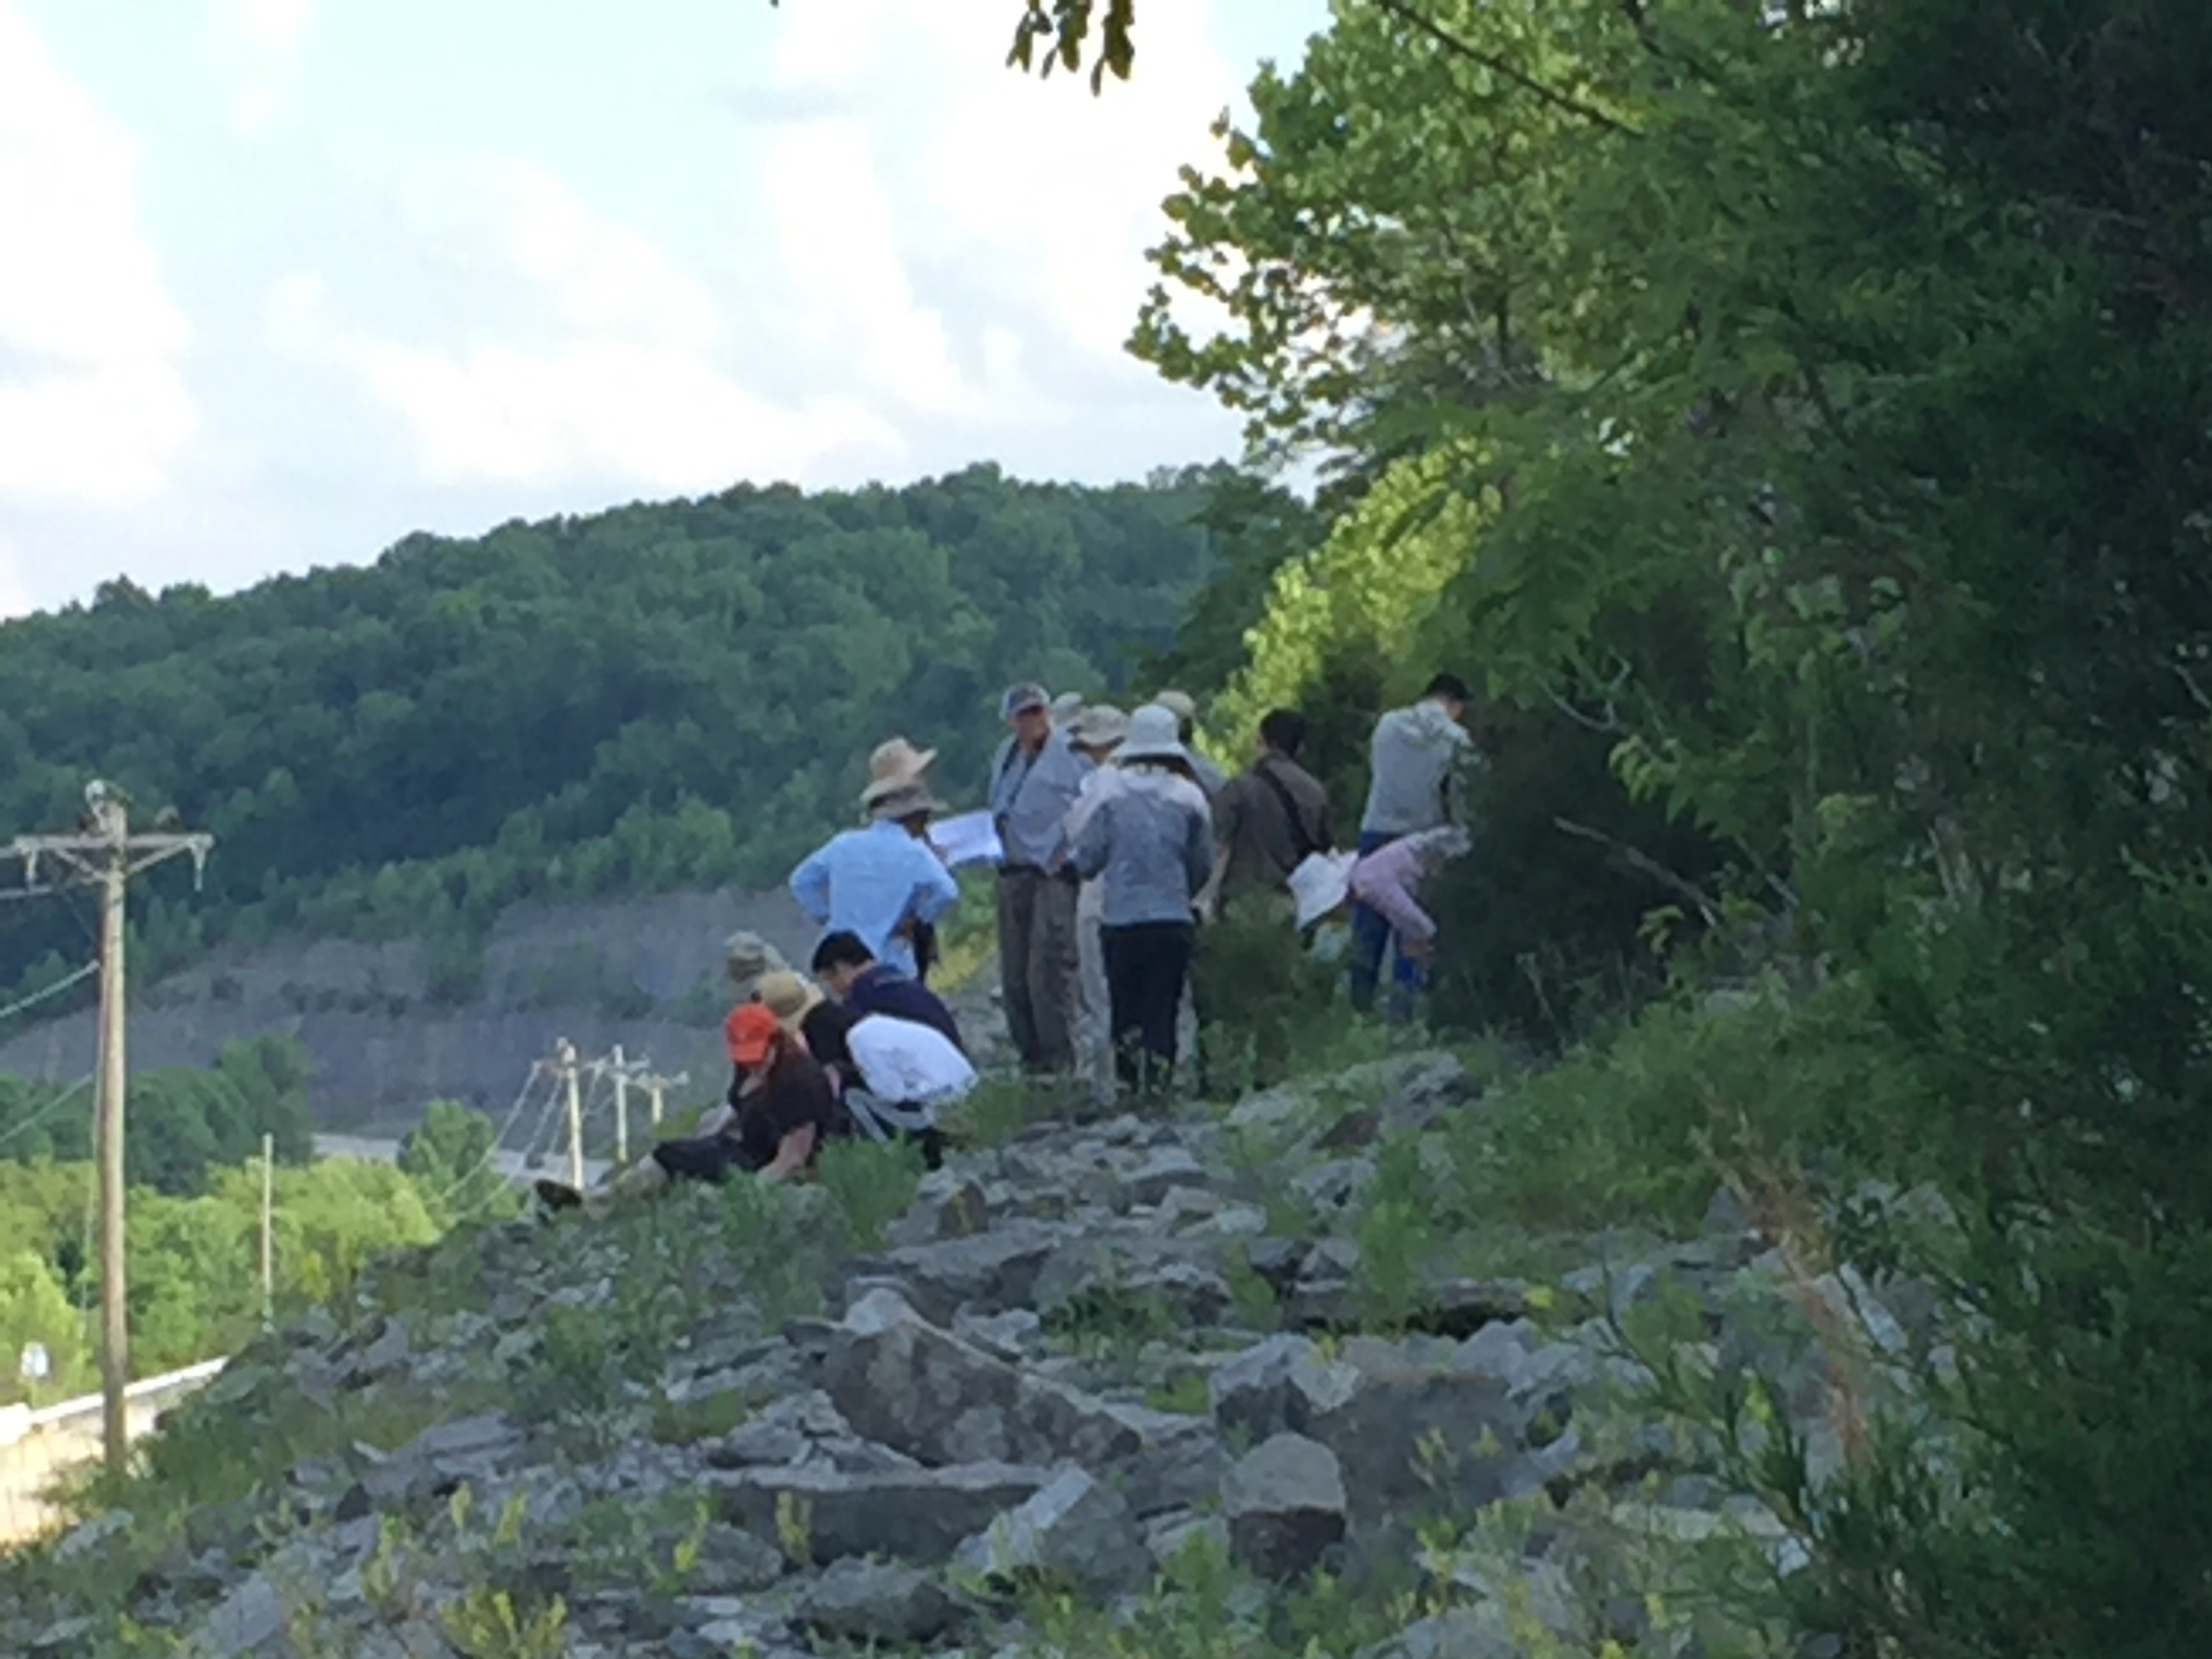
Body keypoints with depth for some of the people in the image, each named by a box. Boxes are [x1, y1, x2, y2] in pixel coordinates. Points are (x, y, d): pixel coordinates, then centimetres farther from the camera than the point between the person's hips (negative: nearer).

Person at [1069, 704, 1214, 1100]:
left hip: (1120, 920, 0)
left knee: (1125, 1008, 11)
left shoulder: (1112, 793, -4)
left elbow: (1086, 859, -2)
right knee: (1162, 1010, 4)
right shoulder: (1190, 797, -2)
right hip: (1173, 919, 0)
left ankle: (1128, 1084, 6)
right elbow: (1204, 865, 5)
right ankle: (1157, 1087, -2)